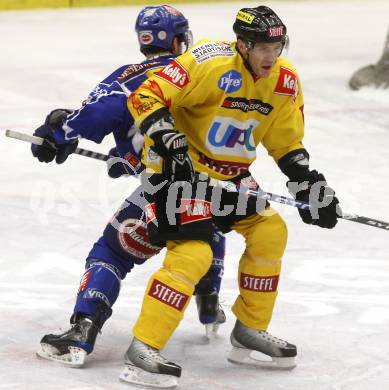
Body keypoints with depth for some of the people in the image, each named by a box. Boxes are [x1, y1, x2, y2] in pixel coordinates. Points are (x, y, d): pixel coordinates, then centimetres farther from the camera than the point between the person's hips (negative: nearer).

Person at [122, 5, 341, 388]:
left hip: (229, 175, 8)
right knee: (191, 252, -20)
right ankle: (142, 349, -18)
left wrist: (309, 184, 2)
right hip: (178, 167, -8)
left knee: (270, 232, 10)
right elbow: (145, 97, -24)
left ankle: (250, 331, 24)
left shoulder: (284, 82, -1)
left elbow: (287, 144, 12)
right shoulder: (209, 63, -24)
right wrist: (169, 142, -33)